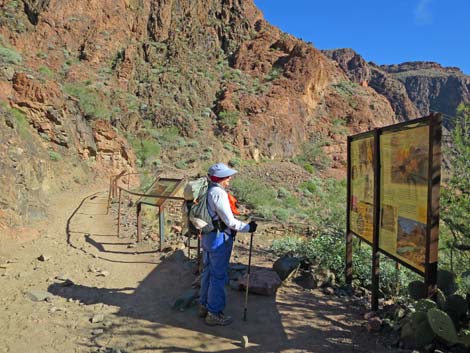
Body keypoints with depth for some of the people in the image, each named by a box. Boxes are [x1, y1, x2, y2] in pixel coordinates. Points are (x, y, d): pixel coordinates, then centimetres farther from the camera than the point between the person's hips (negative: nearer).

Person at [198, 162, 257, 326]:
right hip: (219, 239, -10)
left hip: (207, 237, 10)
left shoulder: (208, 191, 7)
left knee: (208, 272, 20)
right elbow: (230, 221, -22)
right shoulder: (219, 193, -22)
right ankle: (214, 313, 14)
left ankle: (204, 306, 35)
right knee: (218, 276, 2)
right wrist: (248, 227, -11)